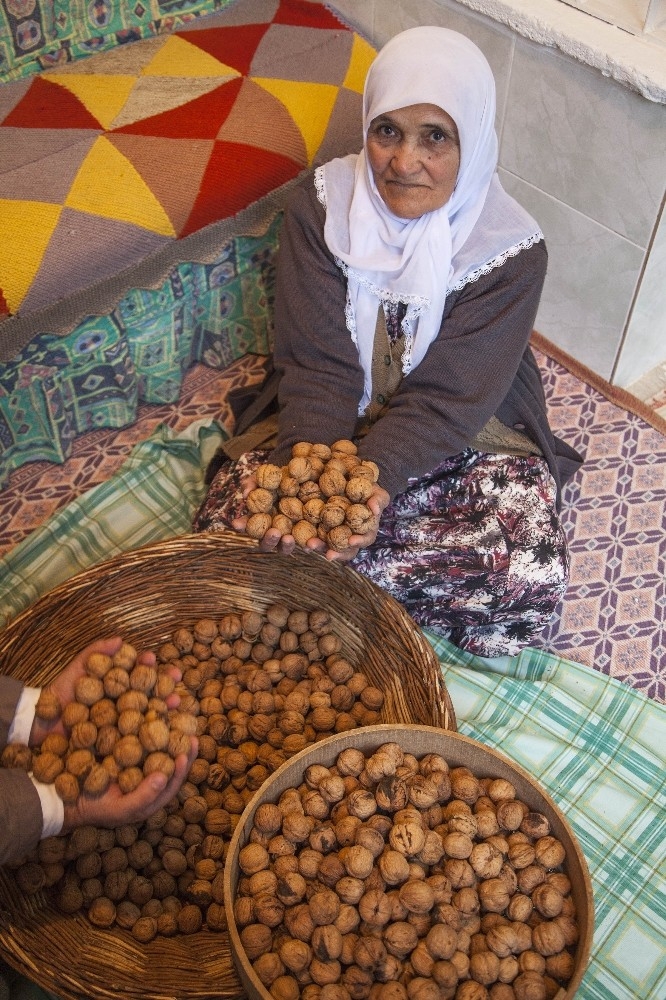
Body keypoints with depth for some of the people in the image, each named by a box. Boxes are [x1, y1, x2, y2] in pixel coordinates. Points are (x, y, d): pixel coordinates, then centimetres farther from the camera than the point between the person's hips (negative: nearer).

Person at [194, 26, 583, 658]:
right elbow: (316, 366, -17)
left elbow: (445, 400, -21)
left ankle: (332, 562, -9)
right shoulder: (321, 206, -14)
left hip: (462, 436, 0)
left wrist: (369, 481, -38)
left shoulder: (510, 249, -18)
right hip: (330, 424, 1)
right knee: (225, 527, -22)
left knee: (531, 581, -24)